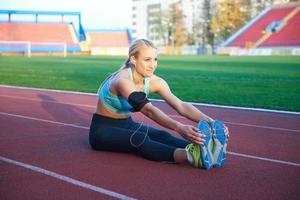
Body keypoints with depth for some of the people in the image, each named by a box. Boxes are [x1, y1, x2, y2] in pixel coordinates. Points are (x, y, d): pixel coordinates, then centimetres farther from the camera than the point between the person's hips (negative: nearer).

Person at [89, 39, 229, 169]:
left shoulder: (154, 82, -8)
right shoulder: (123, 80, -29)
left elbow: (181, 106, -20)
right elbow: (148, 110, -44)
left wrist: (210, 121, -36)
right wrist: (179, 128, -57)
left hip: (126, 124, 6)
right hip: (103, 129, -6)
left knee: (161, 136, -25)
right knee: (140, 139, -36)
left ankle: (204, 151, -51)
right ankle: (192, 156, -61)